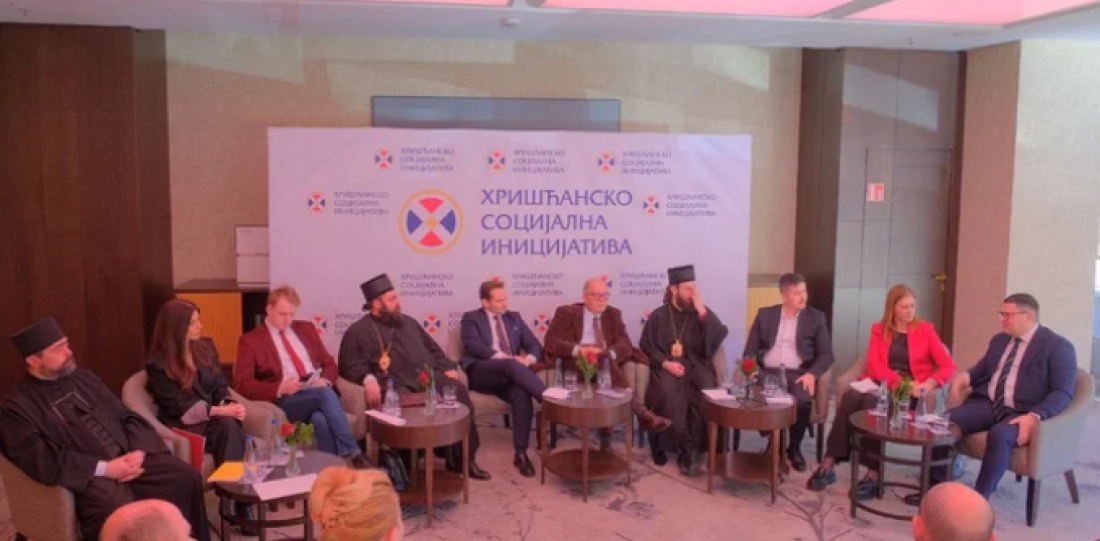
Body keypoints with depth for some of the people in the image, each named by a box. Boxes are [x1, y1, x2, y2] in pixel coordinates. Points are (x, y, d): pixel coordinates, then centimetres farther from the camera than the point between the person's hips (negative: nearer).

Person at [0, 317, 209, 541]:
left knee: (187, 478, -17)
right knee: (120, 512, -37)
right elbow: (42, 460, -12)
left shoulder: (85, 378, 18)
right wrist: (104, 468, -18)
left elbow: (127, 417, 16)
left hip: (129, 458, 6)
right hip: (87, 476, -5)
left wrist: (138, 451, -4)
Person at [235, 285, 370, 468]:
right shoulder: (251, 340, 5)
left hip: (321, 392, 4)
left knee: (320, 419, -33)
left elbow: (329, 363, 20)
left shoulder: (306, 328, 20)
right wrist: (280, 388, -19)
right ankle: (353, 454, -36)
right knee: (325, 393, -34)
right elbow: (241, 384, -4)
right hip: (285, 401, -4)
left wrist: (325, 381, -5)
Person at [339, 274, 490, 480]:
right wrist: (368, 378, -21)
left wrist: (447, 367, 11)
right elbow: (351, 365, 0)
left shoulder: (407, 322, 27)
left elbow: (432, 348, 29)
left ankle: (463, 458, -14)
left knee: (459, 392, -22)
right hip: (395, 384, -4)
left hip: (428, 376, 5)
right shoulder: (358, 331, 10)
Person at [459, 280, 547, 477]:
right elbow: (473, 346, -9)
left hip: (508, 374, 4)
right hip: (480, 372, -4)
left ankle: (521, 453, -25)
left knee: (521, 394, -31)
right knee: (511, 366, -36)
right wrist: (506, 358, -20)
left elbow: (535, 345, 15)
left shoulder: (514, 317, 22)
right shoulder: (471, 318, 9)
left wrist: (528, 359, -10)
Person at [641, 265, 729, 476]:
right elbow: (646, 348, 4)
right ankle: (689, 448, -23)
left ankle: (687, 451, -23)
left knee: (705, 391, -31)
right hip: (666, 367, -1)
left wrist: (702, 311, -12)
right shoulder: (658, 315, 7)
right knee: (669, 393, -34)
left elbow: (719, 337, -6)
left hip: (696, 366, 1)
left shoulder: (702, 313, 10)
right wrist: (665, 363, -12)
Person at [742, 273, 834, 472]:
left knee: (802, 401, -33)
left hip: (799, 373, 0)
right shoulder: (765, 314, 11)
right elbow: (750, 349, 9)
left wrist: (812, 374, -14)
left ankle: (794, 447, -5)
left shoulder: (816, 317, 9)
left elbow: (826, 354, 5)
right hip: (768, 372, 1)